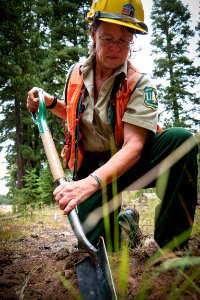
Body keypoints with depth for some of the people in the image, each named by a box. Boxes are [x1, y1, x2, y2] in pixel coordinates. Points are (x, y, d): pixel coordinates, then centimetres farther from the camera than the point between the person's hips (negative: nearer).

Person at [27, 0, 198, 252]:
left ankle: (170, 241, -20)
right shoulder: (76, 73, -1)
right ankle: (120, 221, 18)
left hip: (126, 162, -1)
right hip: (89, 165, 2)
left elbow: (133, 146, -27)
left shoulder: (140, 83, -15)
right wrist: (50, 103, -2)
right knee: (96, 244, -21)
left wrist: (92, 182, -43)